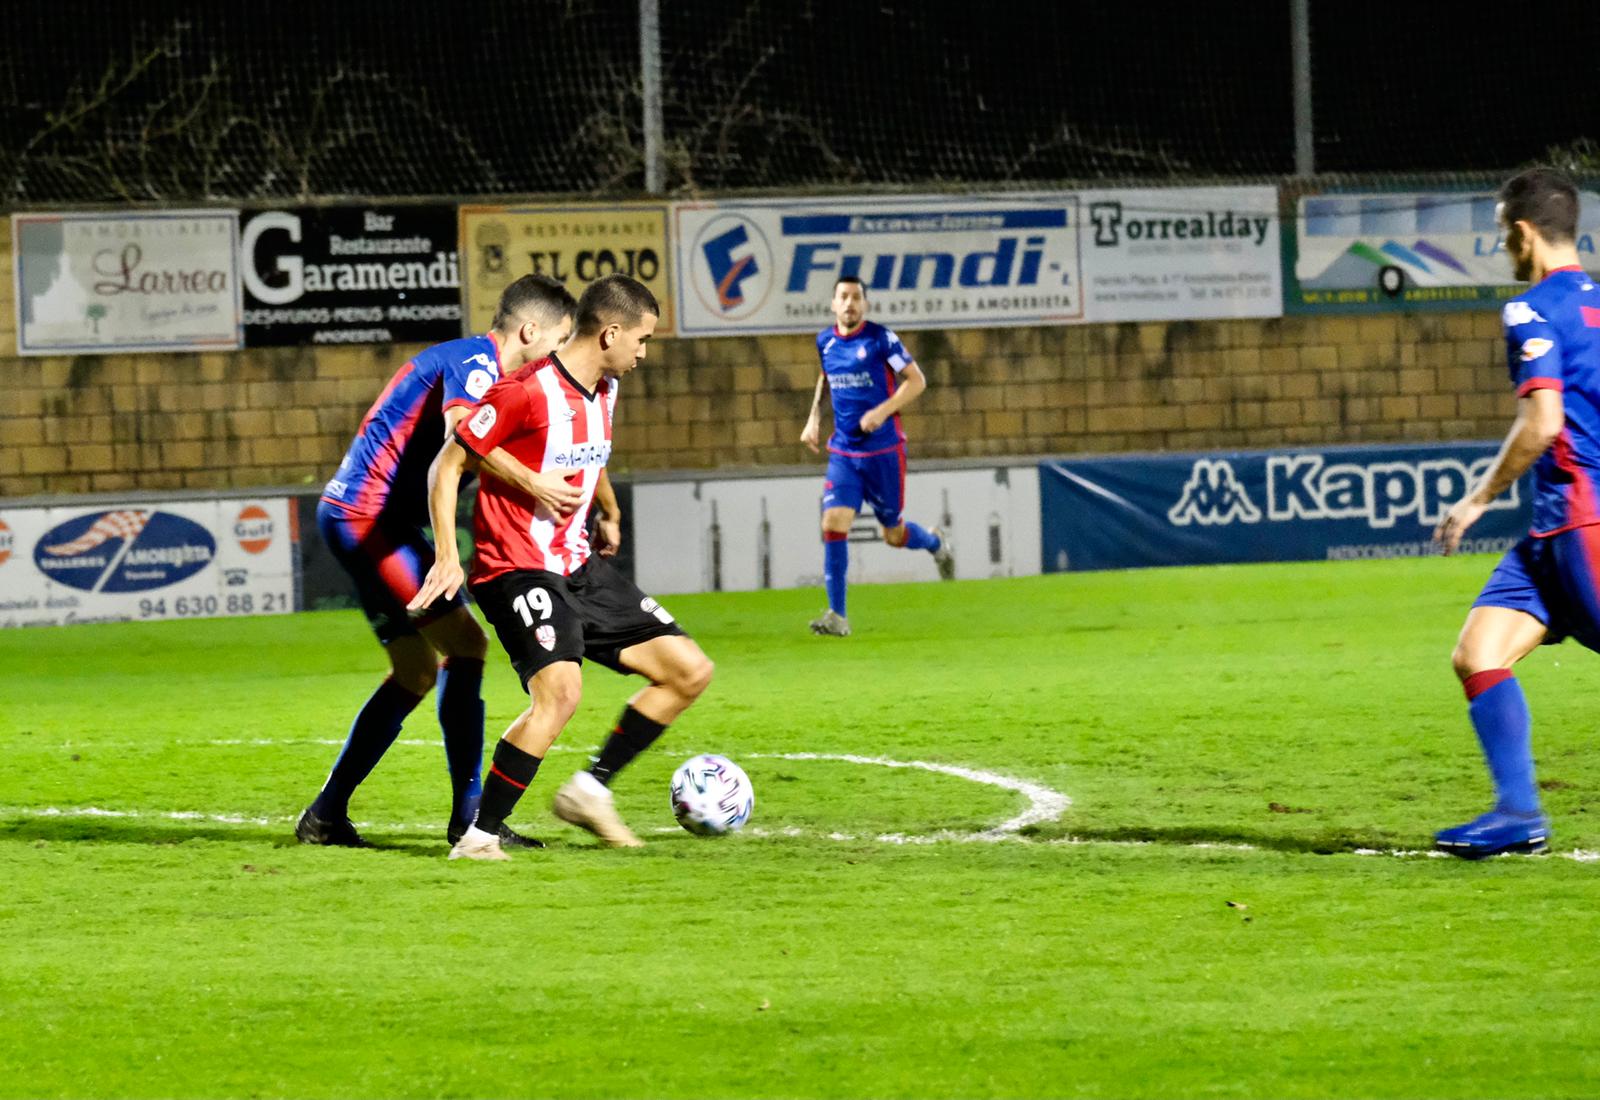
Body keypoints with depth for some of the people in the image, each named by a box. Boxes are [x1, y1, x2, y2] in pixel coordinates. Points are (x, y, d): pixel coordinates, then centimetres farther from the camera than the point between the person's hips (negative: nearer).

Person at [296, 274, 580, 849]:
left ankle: (325, 816, 18)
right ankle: (468, 813, -13)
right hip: (366, 515, -11)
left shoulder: (478, 363, 18)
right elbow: (461, 429, -34)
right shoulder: (476, 361, -14)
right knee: (463, 641, -13)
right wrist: (532, 484, -39)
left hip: (358, 519, 11)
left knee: (417, 672, 14)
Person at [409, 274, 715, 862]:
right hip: (516, 569, -9)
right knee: (560, 692, -30)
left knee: (689, 671, 4)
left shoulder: (603, 391, 9)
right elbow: (448, 466, -14)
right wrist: (448, 556, -20)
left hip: (577, 565, 9)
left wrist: (609, 515, 38)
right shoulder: (526, 392, -17)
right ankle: (478, 837, -21)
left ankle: (591, 790, 12)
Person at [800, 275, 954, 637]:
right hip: (843, 453, 3)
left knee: (894, 535, 7)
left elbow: (916, 380, -8)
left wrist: (883, 410, -21)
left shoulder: (880, 339, -11)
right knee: (833, 523, -14)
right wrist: (814, 420, 12)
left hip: (884, 451, -3)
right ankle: (837, 616, -12)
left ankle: (936, 543, 44)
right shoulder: (824, 342, 4)